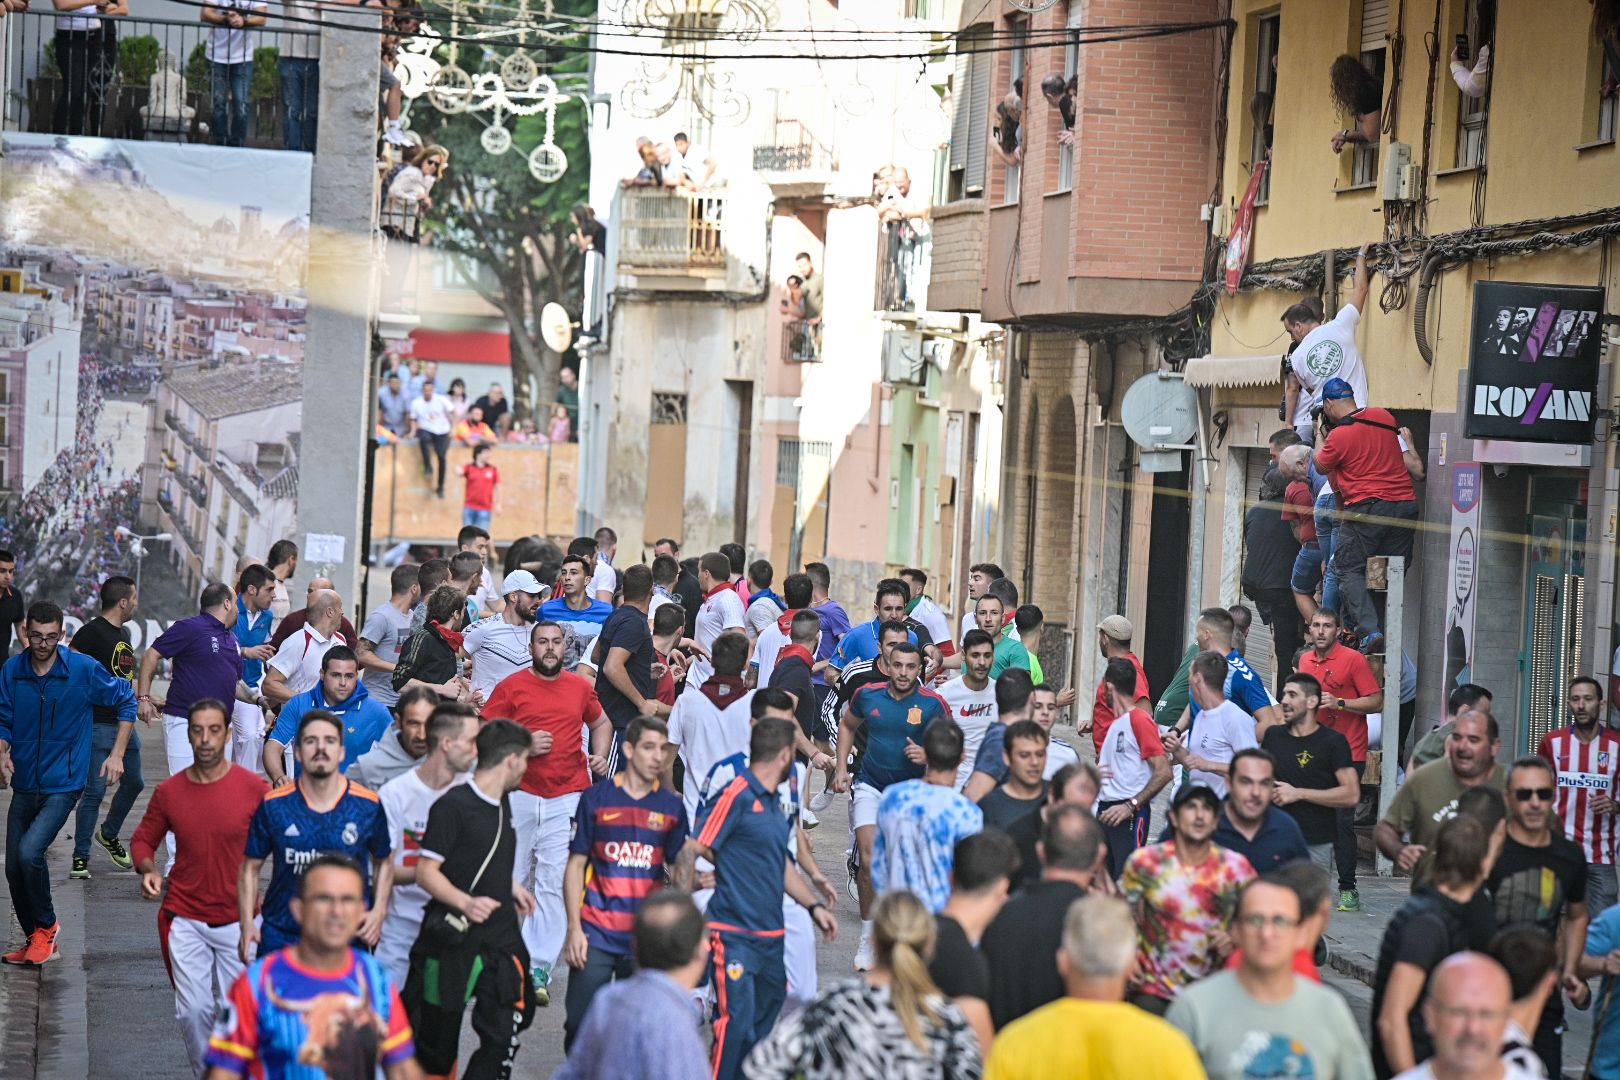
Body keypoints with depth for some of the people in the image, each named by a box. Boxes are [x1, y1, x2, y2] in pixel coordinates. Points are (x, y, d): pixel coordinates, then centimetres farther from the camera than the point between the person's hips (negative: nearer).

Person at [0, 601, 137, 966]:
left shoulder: (83, 669, -10)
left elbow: (126, 700, 3)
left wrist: (117, 754, -1)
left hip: (62, 785, -4)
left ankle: (46, 926, 1)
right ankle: (36, 942, 26)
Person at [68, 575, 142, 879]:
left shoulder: (123, 633, 15)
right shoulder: (92, 632, -13)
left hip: (125, 723, 9)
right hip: (99, 725, -9)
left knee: (133, 783, 18)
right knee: (94, 791, -7)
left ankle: (109, 835, 39)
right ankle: (80, 857, 1)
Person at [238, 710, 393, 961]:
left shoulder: (368, 806, -1)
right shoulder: (274, 805, -2)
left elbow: (383, 862, 13)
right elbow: (250, 867, 6)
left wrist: (378, 911, -1)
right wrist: (247, 922, -4)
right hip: (281, 935, 0)